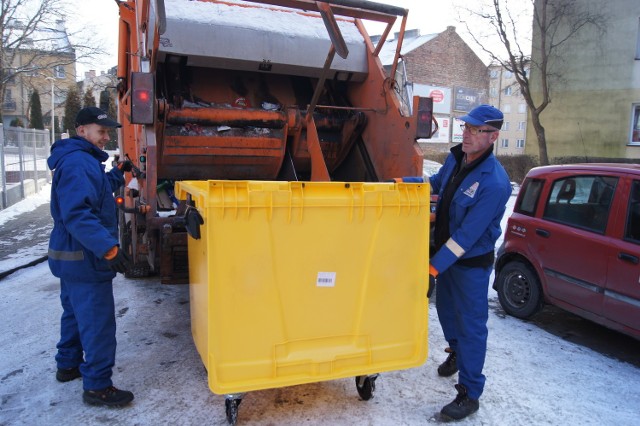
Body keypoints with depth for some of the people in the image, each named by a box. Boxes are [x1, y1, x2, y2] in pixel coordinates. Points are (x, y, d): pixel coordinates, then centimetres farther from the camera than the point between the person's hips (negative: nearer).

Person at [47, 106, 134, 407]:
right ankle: (97, 387, 8)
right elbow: (78, 213, -30)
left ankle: (68, 365, 40)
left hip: (72, 255, 11)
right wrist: (108, 248, -35)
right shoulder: (78, 162, -21)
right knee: (98, 323, -3)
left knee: (76, 313, 24)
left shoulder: (81, 160, 13)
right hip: (85, 259, -11)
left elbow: (92, 191, 24)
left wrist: (117, 175, 14)